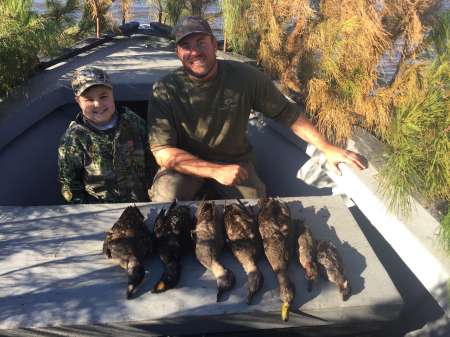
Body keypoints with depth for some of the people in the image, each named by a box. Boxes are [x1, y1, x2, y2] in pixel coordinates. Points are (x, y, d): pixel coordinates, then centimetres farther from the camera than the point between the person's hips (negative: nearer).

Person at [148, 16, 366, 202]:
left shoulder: (245, 77, -12)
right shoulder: (165, 91, -15)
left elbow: (286, 113, -4)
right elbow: (162, 151, -19)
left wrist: (327, 148, -11)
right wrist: (215, 171, -30)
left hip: (234, 160, 1)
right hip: (186, 163, -1)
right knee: (165, 200, -29)